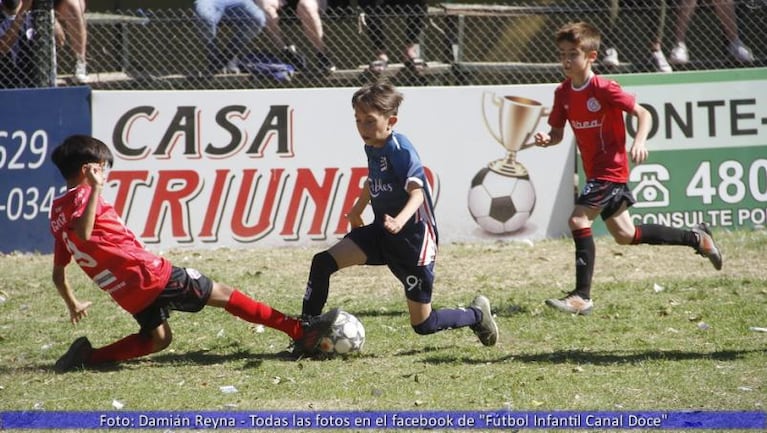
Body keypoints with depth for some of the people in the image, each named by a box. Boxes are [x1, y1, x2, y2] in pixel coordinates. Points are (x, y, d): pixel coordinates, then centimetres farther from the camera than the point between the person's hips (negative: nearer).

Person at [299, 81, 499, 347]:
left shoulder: (401, 150, -22)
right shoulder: (371, 147, 3)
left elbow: (417, 192, -34)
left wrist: (400, 221, -53)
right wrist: (357, 209, 35)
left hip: (413, 238, -7)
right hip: (380, 233, 7)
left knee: (423, 324, 1)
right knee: (323, 263, -12)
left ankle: (477, 315, 27)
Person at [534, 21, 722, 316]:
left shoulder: (604, 89, -18)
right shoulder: (563, 93, 3)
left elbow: (643, 114, -13)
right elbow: (558, 133, 9)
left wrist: (639, 142, -31)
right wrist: (546, 139, -14)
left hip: (611, 168, -9)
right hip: (595, 172, 9)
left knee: (579, 219, -21)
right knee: (624, 235, 17)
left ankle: (582, 296, -18)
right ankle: (696, 238, 33)